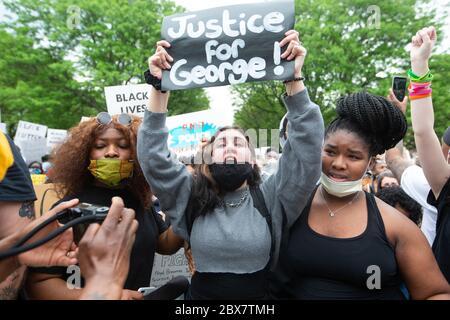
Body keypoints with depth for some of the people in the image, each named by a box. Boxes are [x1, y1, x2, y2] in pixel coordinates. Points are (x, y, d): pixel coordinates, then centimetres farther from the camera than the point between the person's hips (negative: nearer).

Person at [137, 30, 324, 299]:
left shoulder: (271, 199, -10)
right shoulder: (191, 198, -7)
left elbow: (307, 146, -19)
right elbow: (153, 155, -14)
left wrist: (295, 78, -27)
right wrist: (159, 87, -23)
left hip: (261, 294, 0)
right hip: (200, 293, 1)